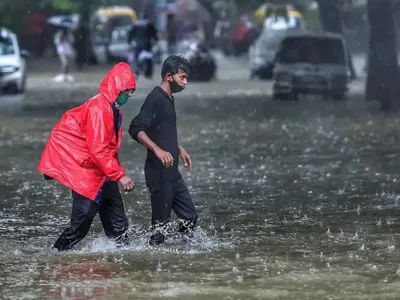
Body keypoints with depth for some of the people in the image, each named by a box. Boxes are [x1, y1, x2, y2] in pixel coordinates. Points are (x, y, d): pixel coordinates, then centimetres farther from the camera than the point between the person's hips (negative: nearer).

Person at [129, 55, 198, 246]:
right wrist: (157, 150, -34)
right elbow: (136, 129, -25)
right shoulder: (155, 99, -14)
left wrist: (178, 149, 27)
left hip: (172, 173, 9)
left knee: (189, 216, 10)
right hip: (158, 173, -9)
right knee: (161, 224, -6)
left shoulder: (168, 99, 14)